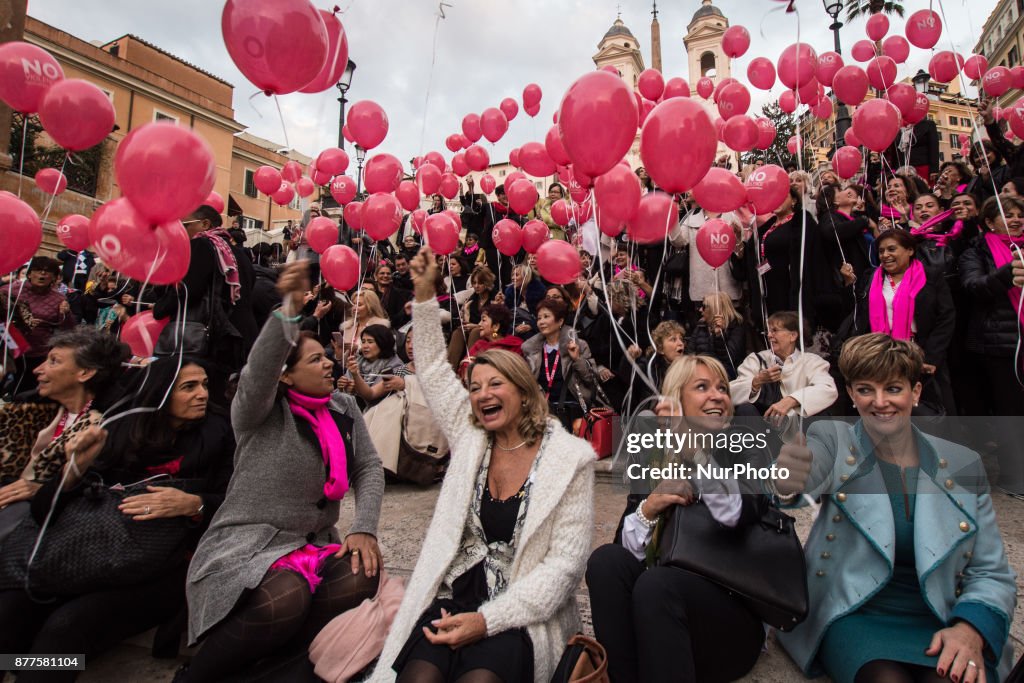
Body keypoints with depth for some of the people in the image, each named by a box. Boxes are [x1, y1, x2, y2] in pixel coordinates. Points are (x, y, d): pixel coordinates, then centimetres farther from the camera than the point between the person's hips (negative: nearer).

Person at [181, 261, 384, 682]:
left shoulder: (344, 408, 8)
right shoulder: (258, 409, -6)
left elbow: (368, 468, 3)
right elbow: (257, 373, -29)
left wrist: (364, 529, -12)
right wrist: (288, 309, -42)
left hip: (315, 545, 5)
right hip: (246, 544, -5)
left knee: (363, 577, -25)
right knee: (287, 597, -34)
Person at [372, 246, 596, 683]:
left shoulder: (572, 457, -6)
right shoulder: (470, 439, 7)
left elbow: (565, 563, -9)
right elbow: (434, 369, 11)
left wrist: (487, 620, -18)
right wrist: (424, 294, 4)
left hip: (521, 615, -2)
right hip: (452, 600, 3)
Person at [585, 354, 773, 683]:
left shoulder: (748, 448, 0)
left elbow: (741, 515, -24)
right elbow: (626, 548, 0)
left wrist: (693, 452, -35)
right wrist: (648, 508, -19)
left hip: (734, 610, -2)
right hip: (662, 600, 3)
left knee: (656, 583, -32)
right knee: (607, 560, -25)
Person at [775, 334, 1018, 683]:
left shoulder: (963, 464, 5)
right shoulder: (832, 441, -2)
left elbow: (990, 574, 7)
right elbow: (805, 483, -26)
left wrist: (971, 631, -13)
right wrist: (784, 482, -52)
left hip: (940, 623, 2)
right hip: (853, 615, -2)